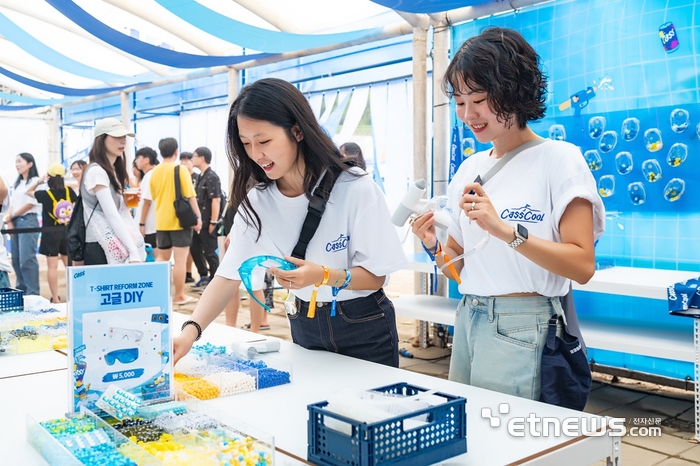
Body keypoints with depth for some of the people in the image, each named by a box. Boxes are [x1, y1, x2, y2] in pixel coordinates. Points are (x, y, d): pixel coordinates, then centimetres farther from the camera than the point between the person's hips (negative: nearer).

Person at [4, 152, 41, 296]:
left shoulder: (35, 181, -4)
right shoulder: (18, 183, 19)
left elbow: (30, 204, -11)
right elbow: (12, 204, 17)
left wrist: (11, 216, -3)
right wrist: (9, 220, 0)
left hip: (28, 221, -8)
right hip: (15, 222, 8)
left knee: (26, 259, -13)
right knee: (16, 259, 7)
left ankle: (33, 293, -10)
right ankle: (21, 290, 14)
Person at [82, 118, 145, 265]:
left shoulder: (114, 170, 15)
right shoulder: (96, 171, -14)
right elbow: (112, 216, -22)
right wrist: (134, 253, -27)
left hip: (116, 247, 9)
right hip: (101, 249, -9)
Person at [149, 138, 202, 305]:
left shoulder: (155, 171, 7)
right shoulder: (180, 169, -10)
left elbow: (153, 196, 16)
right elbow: (190, 196, -13)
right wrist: (198, 217, -8)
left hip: (161, 221, 6)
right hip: (179, 220, -6)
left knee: (162, 257, 16)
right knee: (180, 259, -1)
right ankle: (179, 296, 2)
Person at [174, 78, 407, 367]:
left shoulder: (355, 190, -20)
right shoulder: (257, 202, -7)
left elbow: (376, 276, -16)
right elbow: (229, 275, -10)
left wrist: (324, 276, -35)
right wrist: (191, 330, -26)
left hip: (364, 330, -3)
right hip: (305, 328, 4)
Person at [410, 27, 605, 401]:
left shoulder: (559, 158, -7)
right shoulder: (470, 168, 11)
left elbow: (582, 265, -16)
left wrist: (506, 230, -26)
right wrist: (434, 246, -6)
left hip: (522, 327, -6)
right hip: (467, 319, 6)